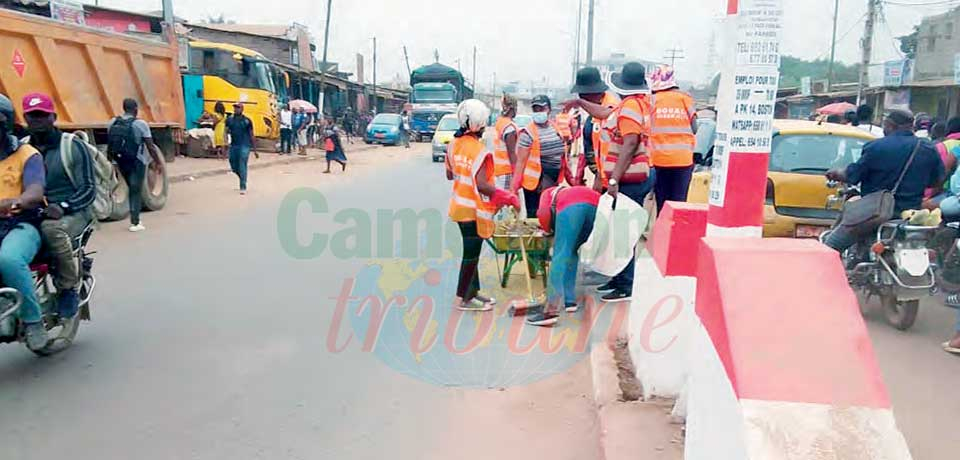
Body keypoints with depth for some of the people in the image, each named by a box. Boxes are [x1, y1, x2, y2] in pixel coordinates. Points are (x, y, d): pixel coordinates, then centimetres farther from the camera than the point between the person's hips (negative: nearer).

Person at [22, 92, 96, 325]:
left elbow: (88, 189, -3)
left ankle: (68, 288, -20)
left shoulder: (73, 146, 2)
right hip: (31, 214, 5)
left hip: (72, 212, -4)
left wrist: (63, 207, -21)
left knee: (52, 229, -37)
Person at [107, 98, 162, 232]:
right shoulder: (140, 124, -14)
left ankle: (135, 219, 26)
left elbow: (110, 145, 7)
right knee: (136, 191, 3)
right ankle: (135, 223, 4)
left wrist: (109, 159, 18)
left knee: (132, 189, 21)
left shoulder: (112, 123, 2)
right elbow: (150, 146, -13)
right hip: (137, 162, -5)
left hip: (121, 161, 5)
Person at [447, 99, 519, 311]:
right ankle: (463, 298, 12)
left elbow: (450, 174, 12)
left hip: (459, 205, 8)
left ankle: (472, 291, 29)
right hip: (473, 209, -8)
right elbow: (482, 185, -27)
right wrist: (507, 197, -21)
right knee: (471, 253, 3)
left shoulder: (454, 144, 3)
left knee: (471, 251, 18)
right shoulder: (480, 151, -21)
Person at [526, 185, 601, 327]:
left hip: (571, 205, -5)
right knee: (572, 252, 23)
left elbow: (543, 213, 12)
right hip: (596, 204, 5)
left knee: (560, 256, -8)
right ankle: (569, 300, 21)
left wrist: (549, 230, 29)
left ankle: (551, 311, -18)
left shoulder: (548, 192, 36)